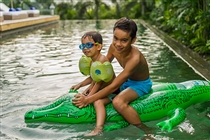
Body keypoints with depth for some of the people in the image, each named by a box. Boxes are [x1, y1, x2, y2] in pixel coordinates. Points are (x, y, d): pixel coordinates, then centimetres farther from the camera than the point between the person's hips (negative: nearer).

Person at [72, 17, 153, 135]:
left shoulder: (135, 58, -37)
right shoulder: (113, 47, -17)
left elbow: (113, 86, -33)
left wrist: (88, 100, -29)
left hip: (141, 84, -8)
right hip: (127, 81, 8)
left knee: (118, 102, -35)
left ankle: (146, 130, -16)